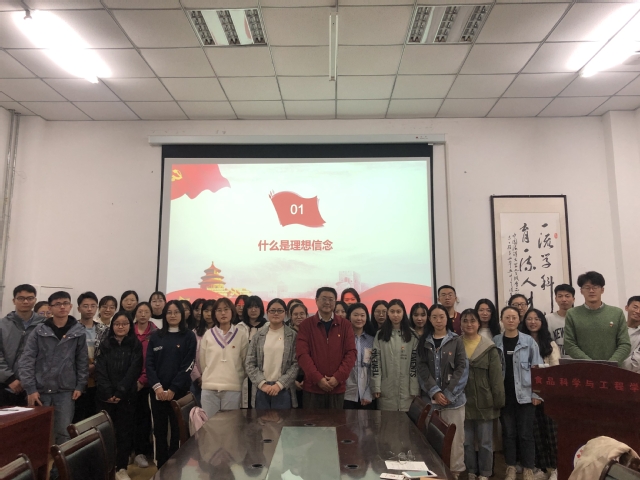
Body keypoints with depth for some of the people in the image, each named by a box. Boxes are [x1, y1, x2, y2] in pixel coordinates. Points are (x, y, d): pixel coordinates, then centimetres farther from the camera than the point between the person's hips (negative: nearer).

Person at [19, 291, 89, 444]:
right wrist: (30, 389, -8)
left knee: (64, 433, 1)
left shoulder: (78, 332, 0)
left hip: (66, 391, 0)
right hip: (40, 391, 1)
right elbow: (26, 361, -3)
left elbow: (83, 361, 4)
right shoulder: (39, 331, -2)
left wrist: (80, 386, 0)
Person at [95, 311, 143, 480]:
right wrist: (108, 393, -13)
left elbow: (134, 370, -5)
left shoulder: (136, 345, 2)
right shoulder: (105, 344, 6)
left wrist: (120, 392, -14)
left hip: (127, 396, -1)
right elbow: (100, 370, -1)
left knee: (124, 431, 3)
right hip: (106, 396, 1)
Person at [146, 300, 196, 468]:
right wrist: (157, 386, -11)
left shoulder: (189, 336, 0)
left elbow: (187, 365, -6)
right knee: (159, 430, 8)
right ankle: (161, 466, 21)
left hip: (179, 391, -2)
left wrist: (173, 389, -11)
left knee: (177, 430, 2)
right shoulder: (156, 336, 8)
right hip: (158, 391, 2)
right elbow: (149, 363, 1)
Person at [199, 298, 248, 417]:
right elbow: (202, 362, 11)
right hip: (209, 388, 1)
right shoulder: (208, 335, 3)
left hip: (233, 388, -1)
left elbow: (246, 361, 5)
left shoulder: (241, 334, 0)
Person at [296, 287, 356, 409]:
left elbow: (351, 352, 0)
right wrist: (318, 378, -14)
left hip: (337, 386, 1)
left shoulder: (345, 325, 6)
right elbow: (302, 354, -6)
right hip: (312, 386, -1)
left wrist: (338, 377, -11)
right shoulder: (306, 325, 2)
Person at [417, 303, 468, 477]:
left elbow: (462, 368, -4)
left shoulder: (456, 340, 0)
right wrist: (435, 392, -12)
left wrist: (448, 393, -10)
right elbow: (422, 368, 0)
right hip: (431, 397, 2)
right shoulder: (424, 341, 6)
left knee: (454, 436, 1)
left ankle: (455, 470, 14)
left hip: (453, 397, -1)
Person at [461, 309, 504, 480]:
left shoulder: (489, 348, -4)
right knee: (467, 441, 12)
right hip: (463, 402, 2)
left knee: (485, 442, 9)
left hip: (484, 402, -2)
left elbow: (496, 376, -4)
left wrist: (498, 400, -7)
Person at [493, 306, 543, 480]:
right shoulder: (495, 341, 1)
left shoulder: (529, 341, -4)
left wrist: (536, 393, -6)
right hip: (504, 395, 2)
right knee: (508, 432, 10)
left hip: (524, 394, -1)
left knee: (525, 433, 5)